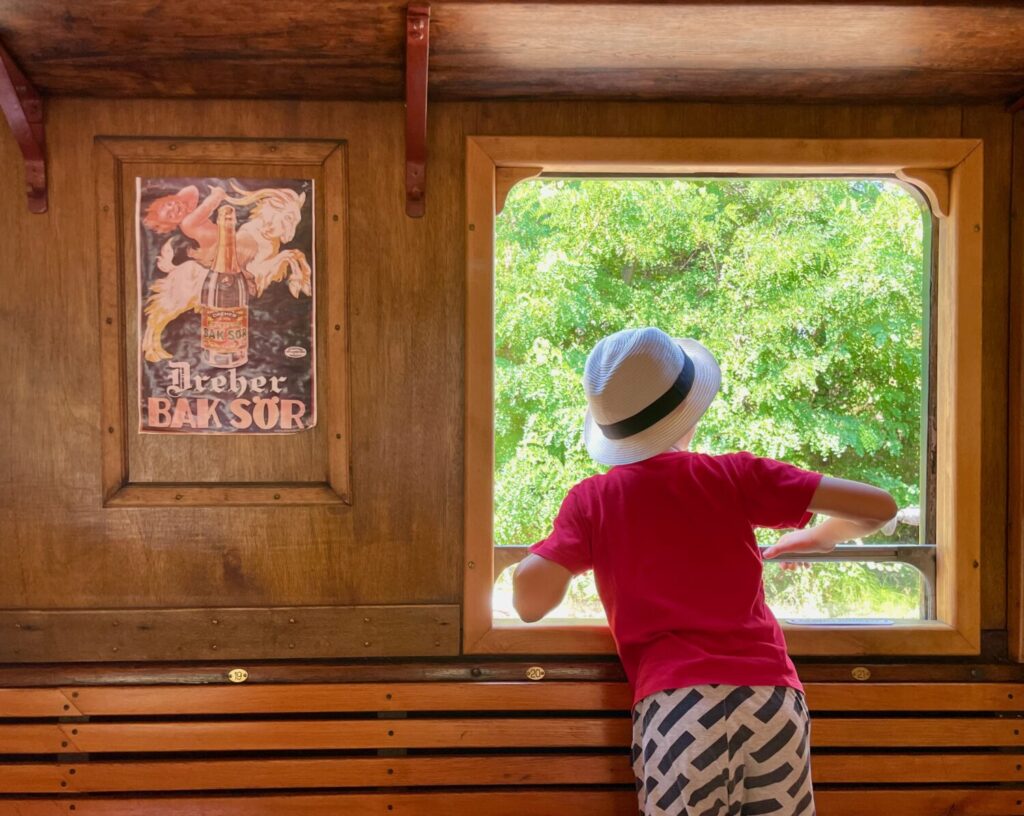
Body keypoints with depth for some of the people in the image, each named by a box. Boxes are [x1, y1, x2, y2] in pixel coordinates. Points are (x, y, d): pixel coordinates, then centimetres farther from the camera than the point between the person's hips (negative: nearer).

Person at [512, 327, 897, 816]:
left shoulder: (591, 500, 8)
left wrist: (561, 555, 20)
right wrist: (820, 538, 31)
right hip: (771, 694, 2)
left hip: (678, 703, -1)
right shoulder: (736, 475, 9)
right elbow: (878, 507, 9)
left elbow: (530, 601, -2)